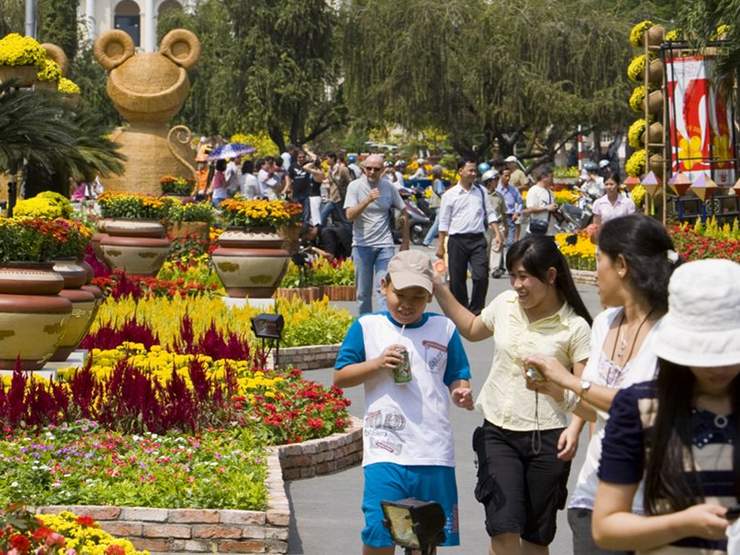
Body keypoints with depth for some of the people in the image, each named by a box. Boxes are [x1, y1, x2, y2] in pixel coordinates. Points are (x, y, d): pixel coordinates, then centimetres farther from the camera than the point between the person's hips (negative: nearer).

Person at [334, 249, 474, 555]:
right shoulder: (367, 327, 3)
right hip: (385, 449, -2)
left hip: (434, 451, 2)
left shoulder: (444, 329, 8)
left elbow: (457, 377, 14)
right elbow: (340, 378, 4)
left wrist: (462, 393, -9)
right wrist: (377, 363, -11)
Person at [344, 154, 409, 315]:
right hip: (362, 245, 0)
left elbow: (403, 212, 14)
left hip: (385, 245, 0)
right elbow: (350, 215, -14)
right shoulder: (355, 186, -3)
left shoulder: (388, 187, 3)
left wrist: (405, 242, 11)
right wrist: (368, 200, -28)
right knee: (363, 291, 7)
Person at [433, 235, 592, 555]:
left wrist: (575, 427, -30)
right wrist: (439, 289, 15)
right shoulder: (505, 304, 2)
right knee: (504, 528, -13)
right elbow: (472, 330, 22)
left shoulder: (574, 327, -10)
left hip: (547, 438, -2)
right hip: (498, 432, 2)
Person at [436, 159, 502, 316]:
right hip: (458, 240, -1)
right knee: (457, 279, 4)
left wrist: (497, 234, 0)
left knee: (481, 276, -9)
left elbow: (490, 214, 12)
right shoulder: (450, 195, 1)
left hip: (478, 239, 1)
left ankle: (476, 311, 5)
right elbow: (444, 222, 3)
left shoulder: (481, 191, 8)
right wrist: (440, 245, 1)